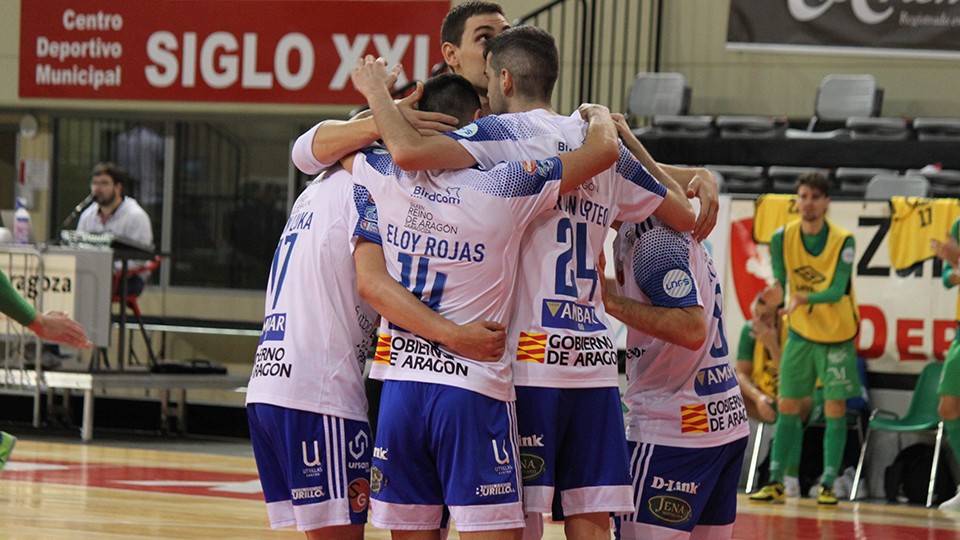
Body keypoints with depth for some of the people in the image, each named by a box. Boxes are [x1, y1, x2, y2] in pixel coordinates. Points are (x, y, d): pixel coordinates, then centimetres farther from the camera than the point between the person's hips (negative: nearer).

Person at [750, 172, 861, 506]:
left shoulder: (842, 241, -16)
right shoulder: (782, 238, -7)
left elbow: (837, 291, -24)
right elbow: (778, 281, -6)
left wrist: (805, 299, -42)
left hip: (837, 336, -3)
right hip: (800, 334, 3)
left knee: (835, 410, -2)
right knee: (787, 408, 1)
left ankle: (828, 486, 3)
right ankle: (775, 483, 5)